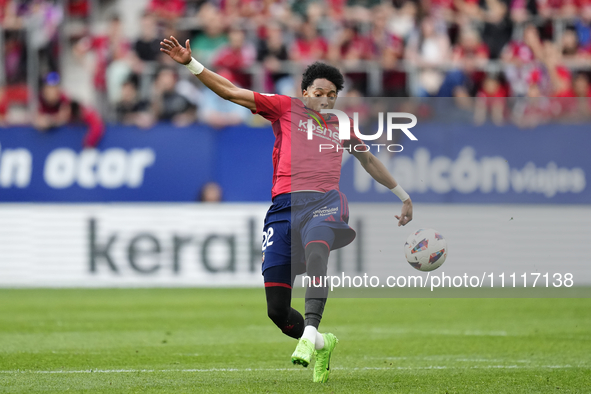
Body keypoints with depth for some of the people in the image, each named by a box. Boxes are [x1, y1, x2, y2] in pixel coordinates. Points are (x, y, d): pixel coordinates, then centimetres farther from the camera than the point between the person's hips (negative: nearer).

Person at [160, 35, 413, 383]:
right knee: (277, 308, -5)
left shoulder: (341, 125, 25)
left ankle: (310, 333, -49)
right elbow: (230, 91, 11)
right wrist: (190, 64, 1)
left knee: (316, 252, -40)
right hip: (285, 206, 0)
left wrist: (403, 195, 47)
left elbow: (369, 161, 42)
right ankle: (322, 343, 23)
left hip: (325, 202, 0)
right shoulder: (285, 108, 16)